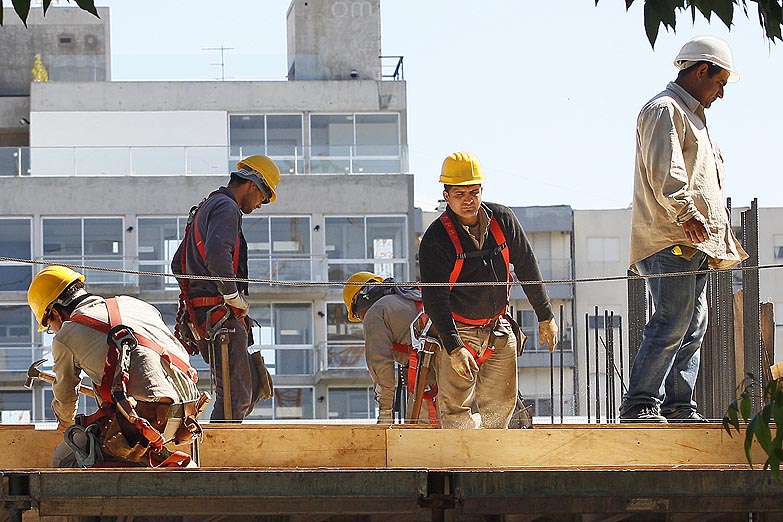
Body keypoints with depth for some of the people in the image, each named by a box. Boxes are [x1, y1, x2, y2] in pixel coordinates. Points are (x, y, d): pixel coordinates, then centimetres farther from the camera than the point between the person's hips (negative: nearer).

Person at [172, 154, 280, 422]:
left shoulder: (204, 209, 25)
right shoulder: (226, 207, -8)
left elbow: (178, 263, 31)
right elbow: (217, 252, -27)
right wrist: (233, 295, -18)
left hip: (198, 316, 10)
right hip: (220, 316, -10)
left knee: (253, 387, 13)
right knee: (235, 394, -12)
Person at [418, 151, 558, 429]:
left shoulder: (502, 219, -5)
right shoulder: (436, 239, -19)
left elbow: (527, 268, 6)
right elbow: (434, 299, -22)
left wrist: (545, 317, 9)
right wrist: (454, 348, -30)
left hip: (500, 330, 5)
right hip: (456, 330, -5)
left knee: (500, 406, 5)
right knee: (457, 410, -13)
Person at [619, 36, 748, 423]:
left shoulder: (691, 115, 28)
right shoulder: (664, 110, -5)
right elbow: (664, 171, -19)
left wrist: (722, 244, 25)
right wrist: (686, 214, -26)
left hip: (695, 246, 11)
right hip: (671, 244, -11)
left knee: (692, 329, 7)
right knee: (672, 323, -15)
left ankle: (679, 406, 8)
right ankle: (640, 404, -16)